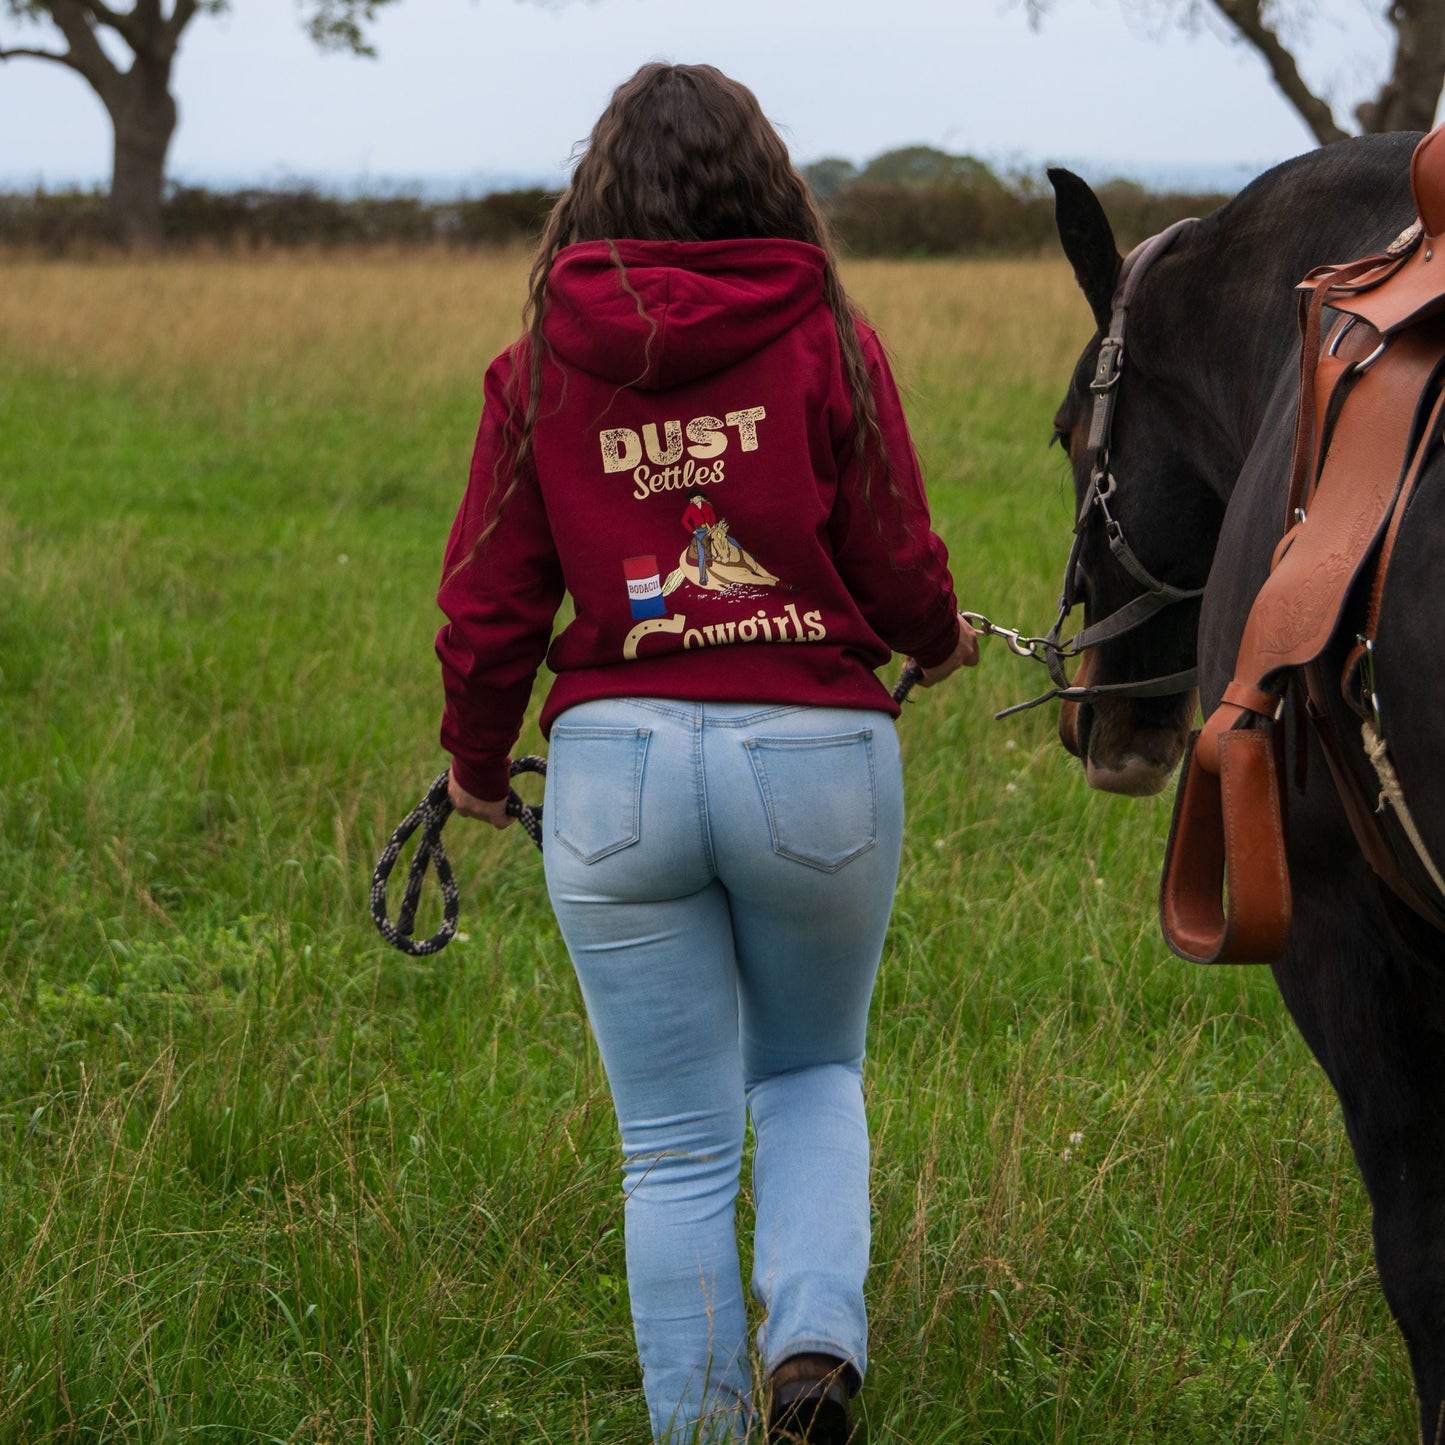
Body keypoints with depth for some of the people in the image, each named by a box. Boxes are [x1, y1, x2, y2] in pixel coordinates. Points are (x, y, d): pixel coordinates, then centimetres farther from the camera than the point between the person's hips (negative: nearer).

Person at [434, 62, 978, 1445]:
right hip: (819, 758, 0)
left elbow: (489, 602, 3)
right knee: (811, 1073, 22)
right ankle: (817, 1331, -1)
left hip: (615, 770, 0)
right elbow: (898, 567, -1)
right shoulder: (831, 347, -3)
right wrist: (940, 641, 22)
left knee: (675, 1147, 10)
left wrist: (475, 760, 20)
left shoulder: (539, 369, 1)